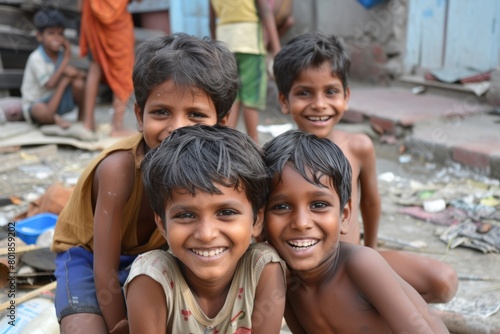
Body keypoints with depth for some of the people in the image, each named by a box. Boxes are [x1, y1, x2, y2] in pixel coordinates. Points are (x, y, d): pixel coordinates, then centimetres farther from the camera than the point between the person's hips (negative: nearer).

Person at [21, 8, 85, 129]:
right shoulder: (36, 58, -21)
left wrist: (72, 72, -22)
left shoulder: (61, 53, -2)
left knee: (78, 82, -20)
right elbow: (50, 84, -26)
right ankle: (55, 119, -6)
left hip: (56, 98, 6)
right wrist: (66, 60, -25)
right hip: (35, 104, -6)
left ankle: (82, 116, 1)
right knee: (41, 112, -43)